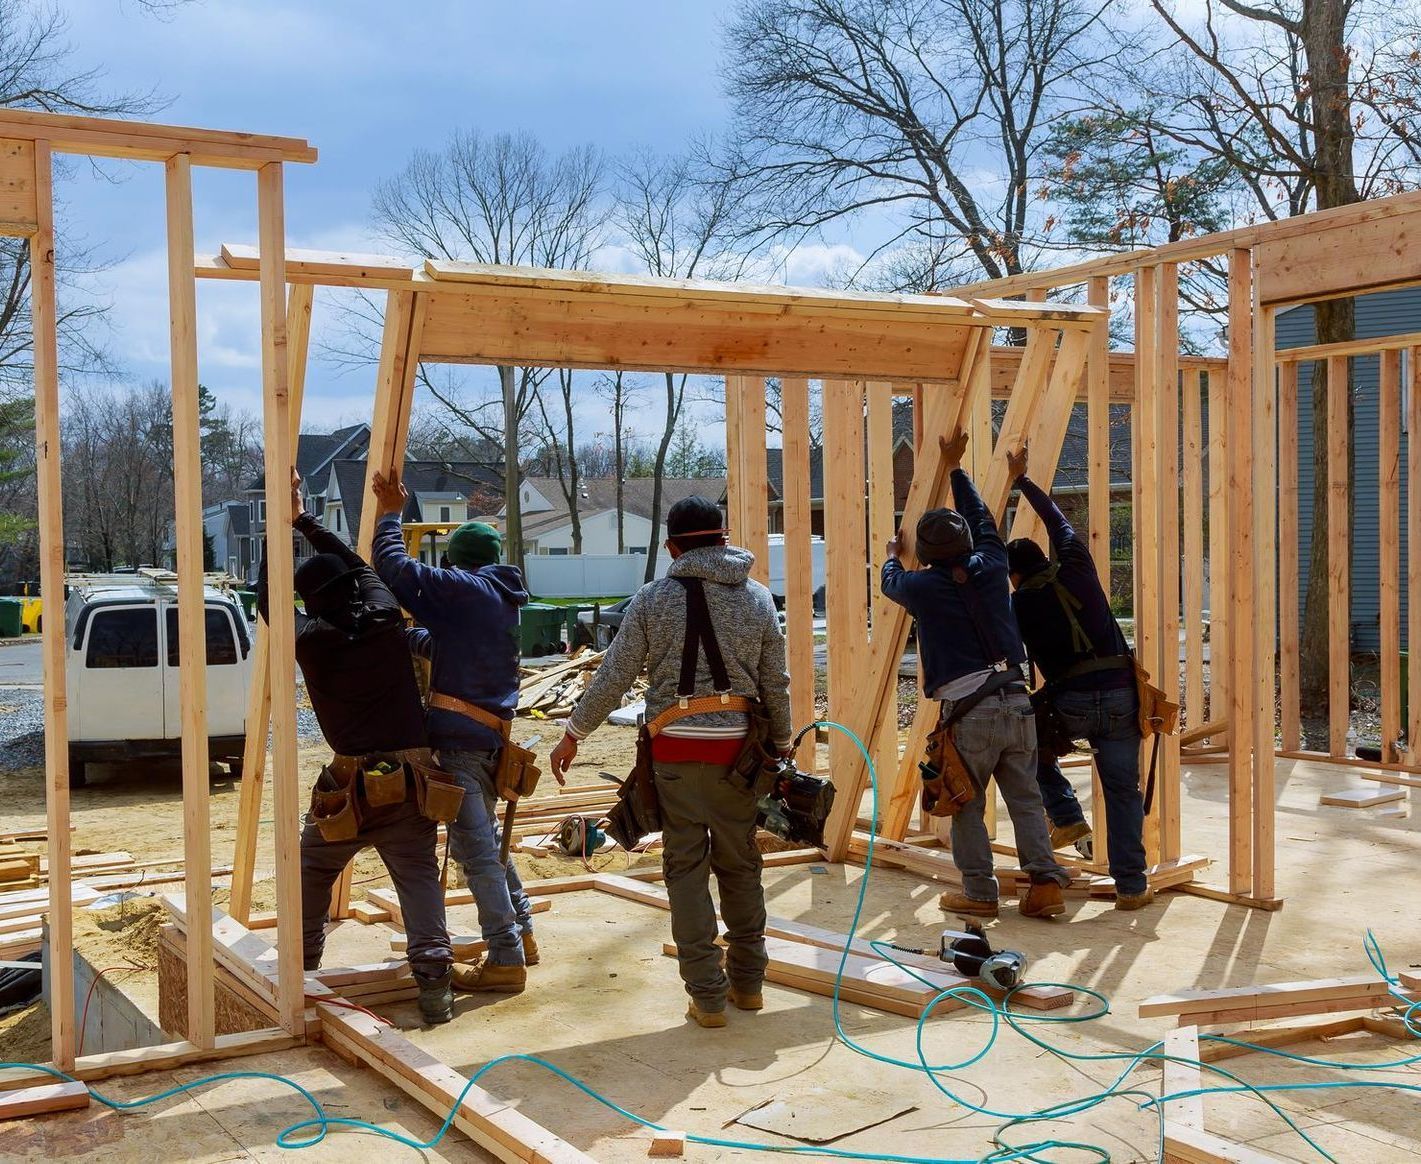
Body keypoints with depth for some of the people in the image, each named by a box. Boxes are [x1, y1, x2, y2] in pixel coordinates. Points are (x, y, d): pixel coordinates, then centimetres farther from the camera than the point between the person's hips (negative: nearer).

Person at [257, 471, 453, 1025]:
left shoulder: (311, 641, -6)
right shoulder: (385, 617, 0)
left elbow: (268, 599, 13)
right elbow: (357, 563, 18)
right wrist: (305, 520, 26)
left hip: (350, 782, -1)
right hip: (411, 775, 1)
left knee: (313, 871, 20)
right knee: (419, 875, -1)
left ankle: (301, 963, 28)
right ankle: (433, 977, -15)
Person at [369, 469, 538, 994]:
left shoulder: (464, 589, -9)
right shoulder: (502, 598, 18)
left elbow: (397, 569, -13)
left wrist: (390, 514, 2)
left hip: (461, 734, -9)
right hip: (492, 734, 9)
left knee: (475, 846, -6)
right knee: (485, 837, 23)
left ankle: (506, 959, -4)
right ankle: (520, 934, 31)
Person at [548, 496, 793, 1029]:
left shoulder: (652, 598, -2)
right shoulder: (758, 598, 4)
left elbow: (613, 676, -1)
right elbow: (777, 685, 6)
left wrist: (572, 735, 9)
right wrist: (782, 744, 19)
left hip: (676, 748, -2)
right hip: (737, 749, 2)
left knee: (687, 868, 5)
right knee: (741, 864, 14)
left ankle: (708, 995, 6)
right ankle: (748, 983, 25)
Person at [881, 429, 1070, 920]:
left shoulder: (923, 586, -3)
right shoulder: (990, 567, 5)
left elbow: (890, 581, 21)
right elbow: (984, 521, 24)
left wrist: (893, 555, 44)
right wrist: (955, 468, 35)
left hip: (967, 711, -4)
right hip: (1015, 701, 4)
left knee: (966, 805, 7)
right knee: (1025, 797, 11)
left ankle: (979, 893, 10)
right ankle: (1046, 883, 6)